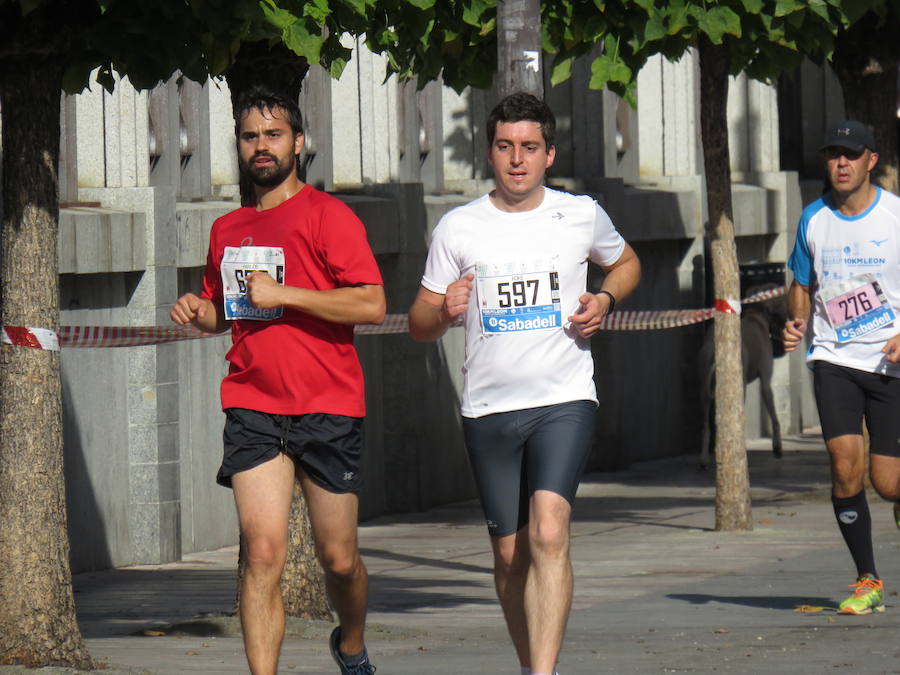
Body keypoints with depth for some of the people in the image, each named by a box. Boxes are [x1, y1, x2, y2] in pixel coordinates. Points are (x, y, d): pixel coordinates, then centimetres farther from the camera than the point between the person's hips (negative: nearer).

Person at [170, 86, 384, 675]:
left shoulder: (328, 216, -4)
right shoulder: (228, 229, 14)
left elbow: (373, 305, -14)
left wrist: (281, 294, -16)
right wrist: (199, 310, 8)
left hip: (328, 408, -3)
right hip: (253, 408, 3)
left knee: (338, 559, 8)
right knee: (264, 553, -12)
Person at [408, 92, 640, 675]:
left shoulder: (582, 215, 4)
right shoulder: (458, 228, 4)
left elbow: (625, 263, 25)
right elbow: (420, 325, 9)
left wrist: (605, 300, 3)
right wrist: (444, 311, -15)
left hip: (565, 402, -2)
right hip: (489, 408, 2)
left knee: (549, 534, -21)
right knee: (511, 554, 8)